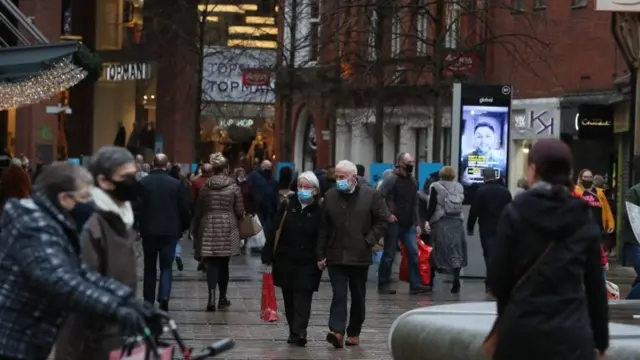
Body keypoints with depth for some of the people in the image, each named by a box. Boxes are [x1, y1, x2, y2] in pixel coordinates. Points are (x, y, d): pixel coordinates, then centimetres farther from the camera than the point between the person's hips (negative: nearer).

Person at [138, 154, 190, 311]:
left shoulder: (143, 183, -5)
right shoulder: (176, 184, -4)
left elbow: (137, 207, -2)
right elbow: (184, 209, -1)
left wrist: (139, 226, 12)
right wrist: (183, 227, 13)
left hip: (148, 231, 1)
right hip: (170, 231, 0)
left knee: (150, 267, 12)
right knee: (166, 267, 4)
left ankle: (149, 301, 15)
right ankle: (164, 297, -16)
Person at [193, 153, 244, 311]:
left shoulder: (205, 187, 1)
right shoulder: (233, 187, -4)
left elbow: (198, 210, 6)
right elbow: (239, 211, -3)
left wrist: (195, 230, 17)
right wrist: (240, 217, 21)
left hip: (209, 227, 0)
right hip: (227, 227, 0)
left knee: (211, 263, -2)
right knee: (223, 264, 11)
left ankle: (212, 297, -19)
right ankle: (222, 298, 19)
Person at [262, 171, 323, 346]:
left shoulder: (319, 210, -7)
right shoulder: (287, 205, -1)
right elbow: (274, 231, 0)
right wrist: (267, 255, -2)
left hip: (307, 262, -3)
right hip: (285, 260, 3)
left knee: (303, 298, -8)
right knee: (289, 298, 10)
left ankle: (298, 332, -13)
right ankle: (295, 332, 20)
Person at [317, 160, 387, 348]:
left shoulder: (371, 195, -2)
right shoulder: (330, 196, 4)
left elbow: (382, 221, 1)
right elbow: (323, 228, 6)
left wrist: (369, 241, -9)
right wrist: (321, 254, 4)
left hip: (360, 256, 0)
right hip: (336, 255, 0)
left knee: (358, 297, 10)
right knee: (338, 295, -10)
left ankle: (354, 332, 22)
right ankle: (337, 331, -18)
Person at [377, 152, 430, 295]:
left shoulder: (412, 181, 14)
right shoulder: (391, 180, -8)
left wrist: (417, 223, 13)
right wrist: (388, 214, -16)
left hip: (408, 225, 6)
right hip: (394, 224, -6)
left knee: (414, 253, -2)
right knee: (389, 255, 1)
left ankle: (416, 284, 0)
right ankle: (383, 285, 9)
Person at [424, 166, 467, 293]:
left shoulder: (436, 187, -4)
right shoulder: (459, 187, 6)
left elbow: (432, 206, -9)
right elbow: (460, 204, 5)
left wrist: (428, 220, -1)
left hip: (440, 222, -2)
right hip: (457, 223, 2)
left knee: (435, 251, 8)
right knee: (456, 251, 3)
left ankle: (430, 279, 14)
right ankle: (456, 280, -8)